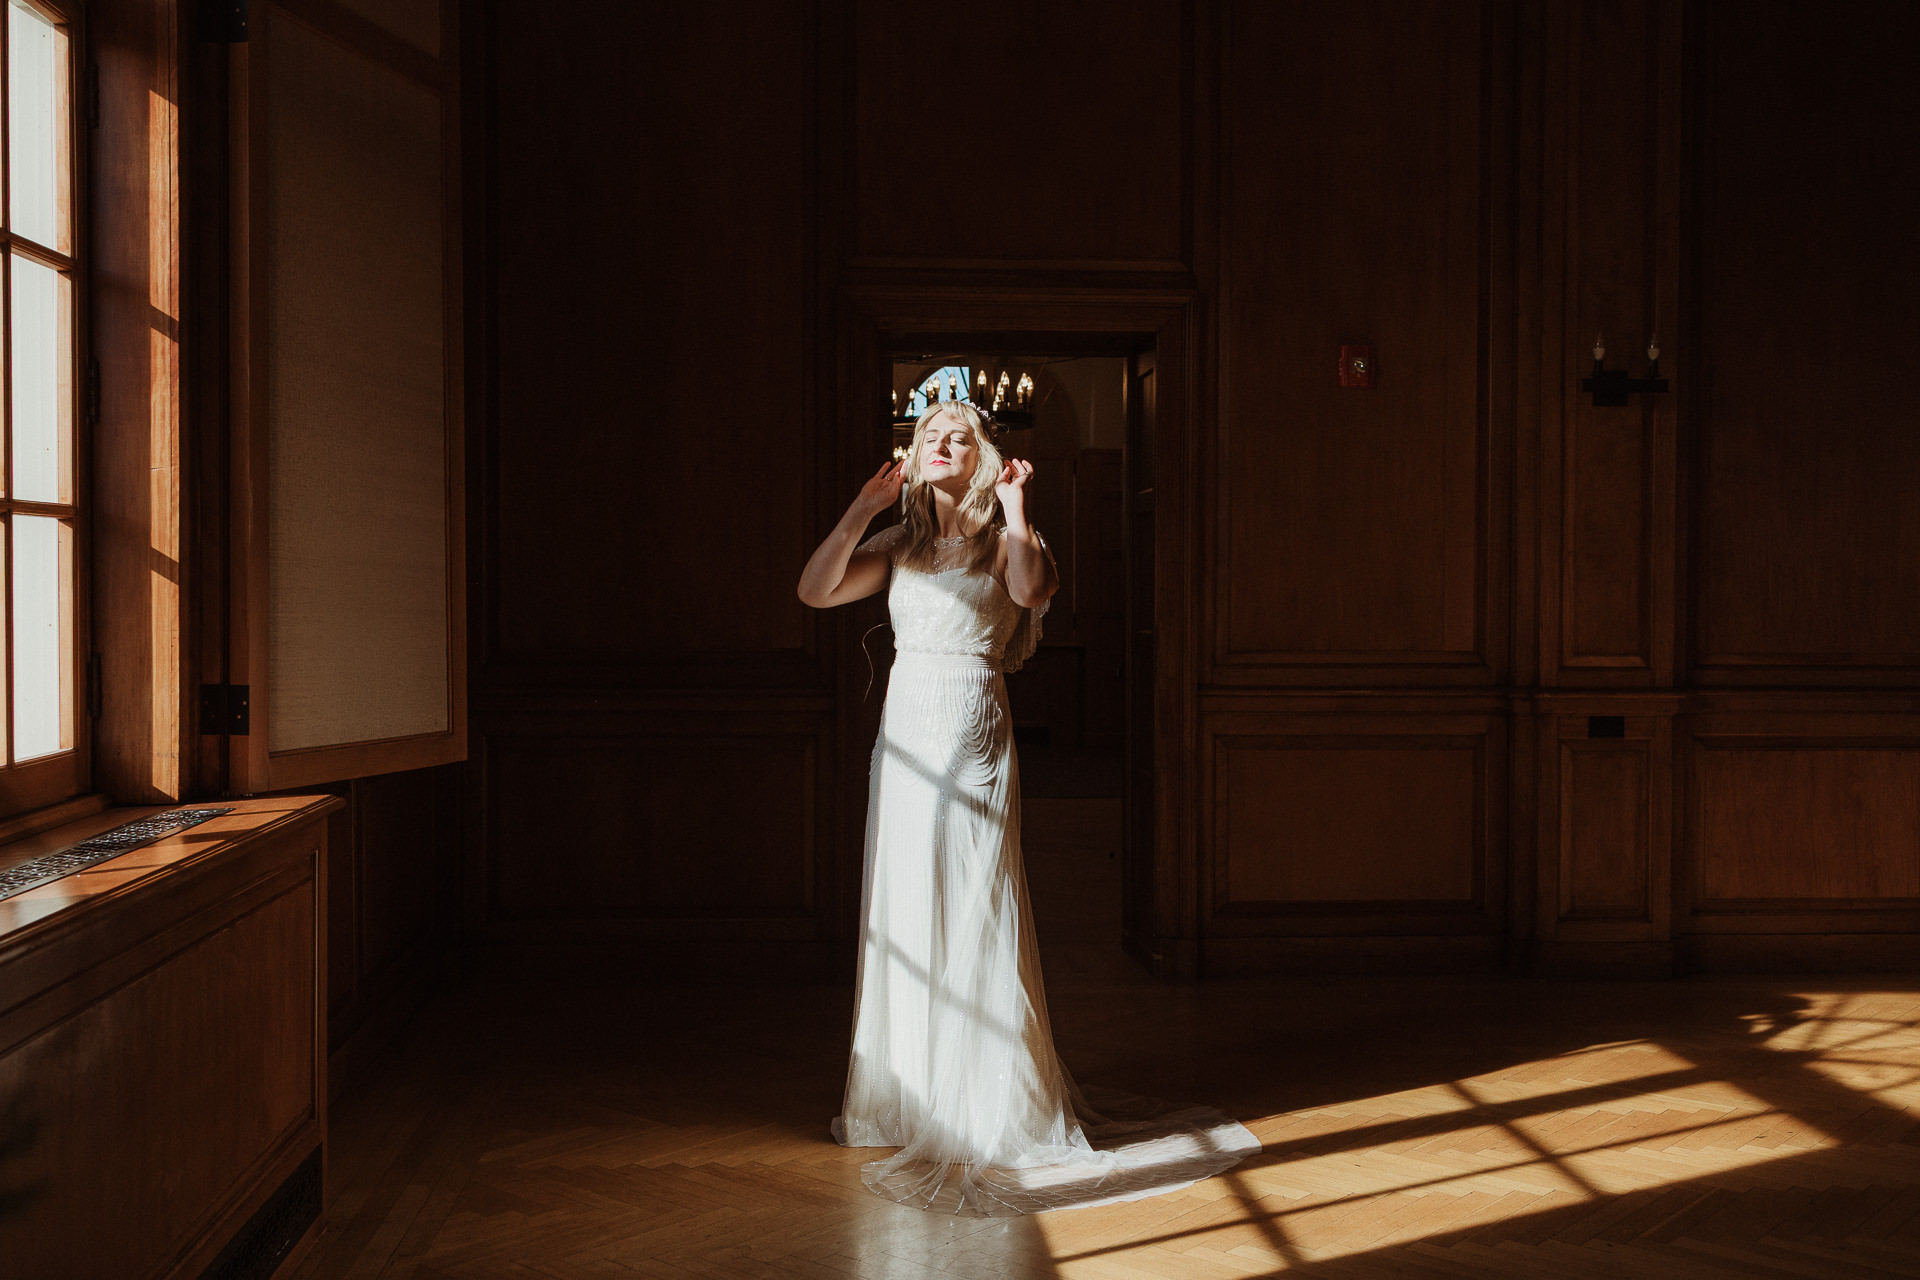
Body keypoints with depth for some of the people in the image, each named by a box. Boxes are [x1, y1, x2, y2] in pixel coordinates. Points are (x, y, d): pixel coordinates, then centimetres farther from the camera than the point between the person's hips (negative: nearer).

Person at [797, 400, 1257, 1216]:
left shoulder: (1002, 538, 1)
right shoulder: (898, 544, 12)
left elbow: (1029, 590, -21)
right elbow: (814, 590, -1)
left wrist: (1013, 506, -15)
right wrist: (863, 509, -4)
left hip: (972, 734, -4)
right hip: (905, 731, 4)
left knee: (975, 919, -2)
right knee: (903, 916, 9)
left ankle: (999, 1110, 10)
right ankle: (908, 1101, 22)